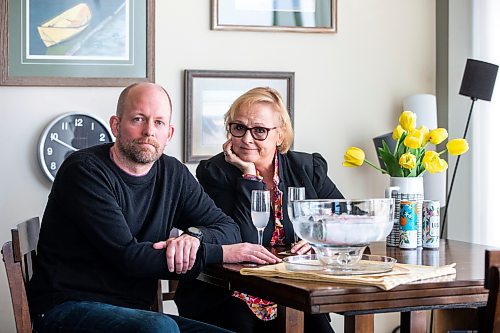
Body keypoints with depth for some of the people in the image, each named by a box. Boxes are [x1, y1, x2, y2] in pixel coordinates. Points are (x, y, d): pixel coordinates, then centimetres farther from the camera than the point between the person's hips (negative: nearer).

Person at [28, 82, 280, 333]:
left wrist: (194, 237, -14)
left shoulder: (173, 174, 9)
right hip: (66, 310, -6)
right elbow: (127, 256, -19)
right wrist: (221, 253, -16)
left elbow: (228, 228, 12)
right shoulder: (85, 170, -12)